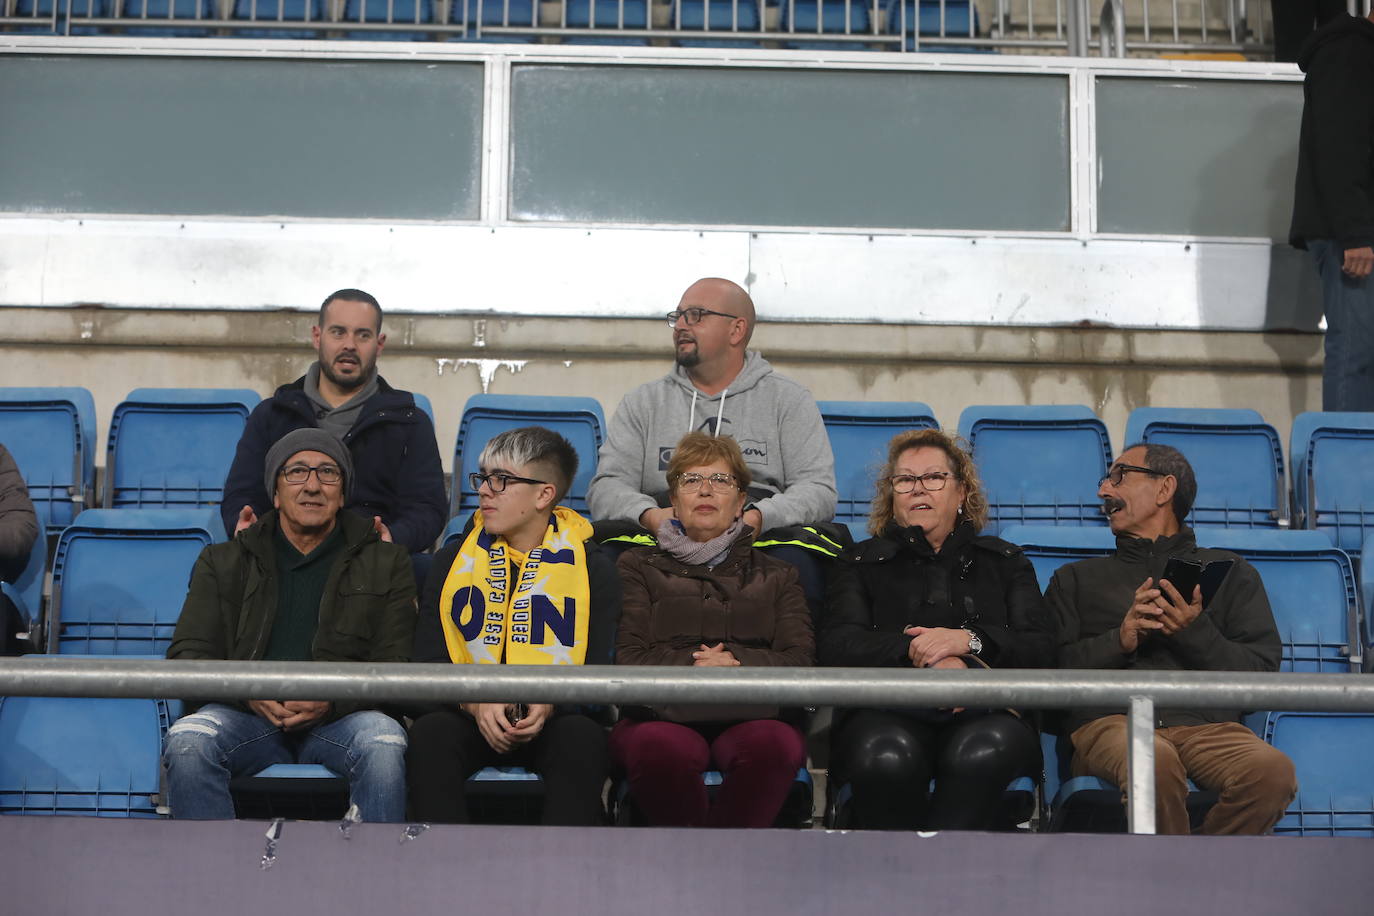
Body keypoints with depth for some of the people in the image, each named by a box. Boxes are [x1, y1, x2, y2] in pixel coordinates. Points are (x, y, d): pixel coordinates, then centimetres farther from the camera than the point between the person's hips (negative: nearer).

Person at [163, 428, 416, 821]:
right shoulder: (224, 563, 19)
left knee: (383, 742, -34)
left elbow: (396, 666, 6)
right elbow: (188, 654, 9)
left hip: (343, 717, -1)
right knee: (186, 742, -30)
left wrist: (332, 701, -15)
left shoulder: (386, 563, 15)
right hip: (248, 715, 1)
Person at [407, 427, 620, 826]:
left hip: (554, 721, -1)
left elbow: (600, 669, 1)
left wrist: (551, 704, -22)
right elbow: (429, 658, 5)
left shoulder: (593, 567, 7)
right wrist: (474, 702, -17)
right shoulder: (453, 560, 12)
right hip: (471, 717, 2)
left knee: (583, 737, -36)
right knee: (429, 733, -32)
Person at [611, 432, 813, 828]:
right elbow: (628, 658, 8)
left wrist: (738, 662, -9)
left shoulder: (775, 576, 27)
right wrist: (691, 664, -9)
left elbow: (800, 660, 10)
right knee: (660, 747, -40)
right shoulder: (640, 566, 25)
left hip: (750, 718, 1)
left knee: (776, 743, -38)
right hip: (663, 715, -1)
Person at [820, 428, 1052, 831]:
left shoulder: (1005, 562, 27)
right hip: (888, 710, 0)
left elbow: (1041, 649, 10)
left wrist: (968, 641, -9)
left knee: (982, 751, -38)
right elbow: (839, 647, 7)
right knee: (887, 756, -38)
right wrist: (913, 649, -11)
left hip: (986, 711, 1)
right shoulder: (863, 563, 25)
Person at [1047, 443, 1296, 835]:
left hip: (1207, 723, 1)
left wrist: (1196, 633, -4)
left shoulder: (1230, 572, 25)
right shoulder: (1077, 578, 28)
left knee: (1274, 771, -34)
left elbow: (1263, 671, 12)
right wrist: (1119, 641, -3)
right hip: (1110, 720, -1)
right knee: (1155, 761, -39)